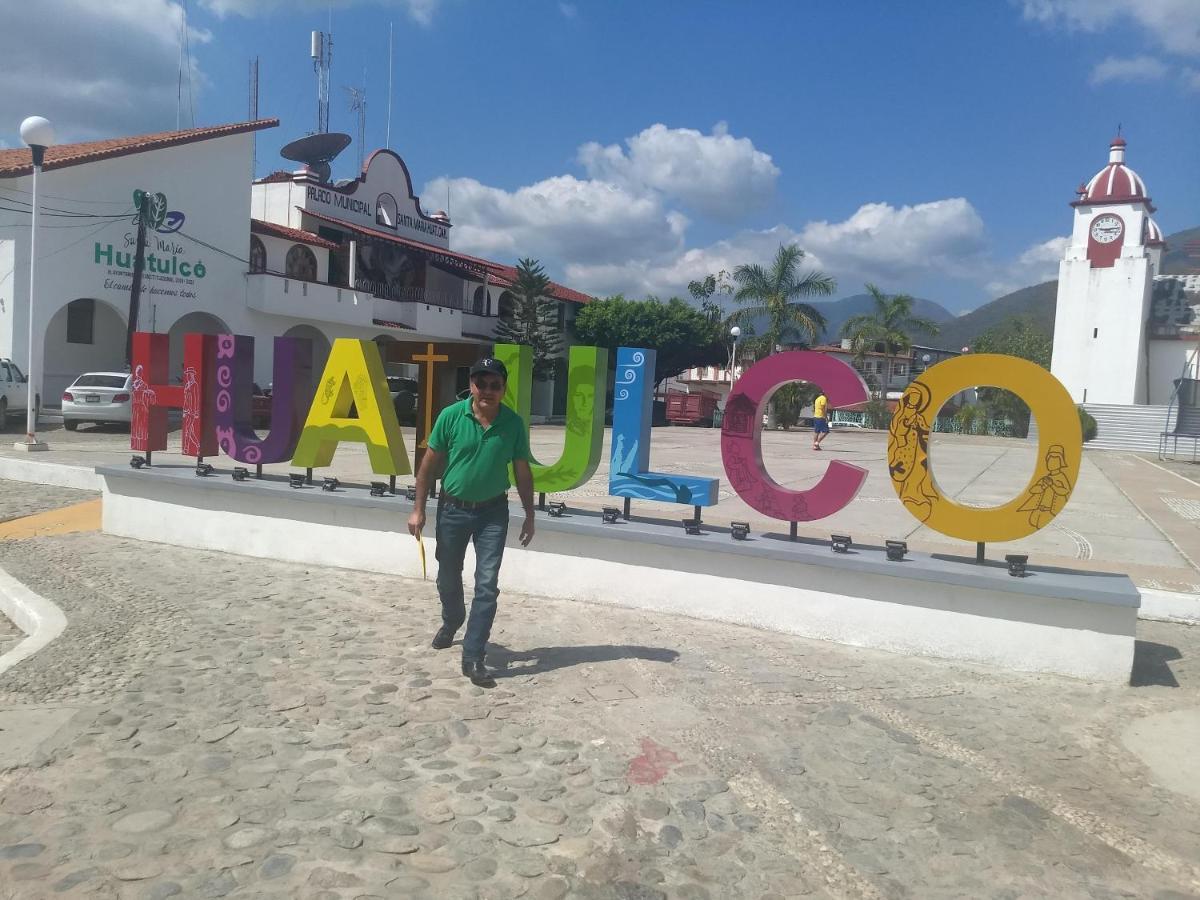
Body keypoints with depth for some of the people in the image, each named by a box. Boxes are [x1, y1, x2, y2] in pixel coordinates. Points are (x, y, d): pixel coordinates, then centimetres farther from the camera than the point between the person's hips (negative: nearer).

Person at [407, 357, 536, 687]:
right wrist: (418, 508, -4)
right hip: (452, 509, 1)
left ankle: (473, 658, 2)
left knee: (487, 585, -6)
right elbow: (430, 464, -4)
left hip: (493, 513, 0)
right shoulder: (451, 416, -12)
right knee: (448, 578, 18)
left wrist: (529, 515, 4)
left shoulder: (513, 423, -8)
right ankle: (451, 623, 48)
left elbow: (522, 472, 2)